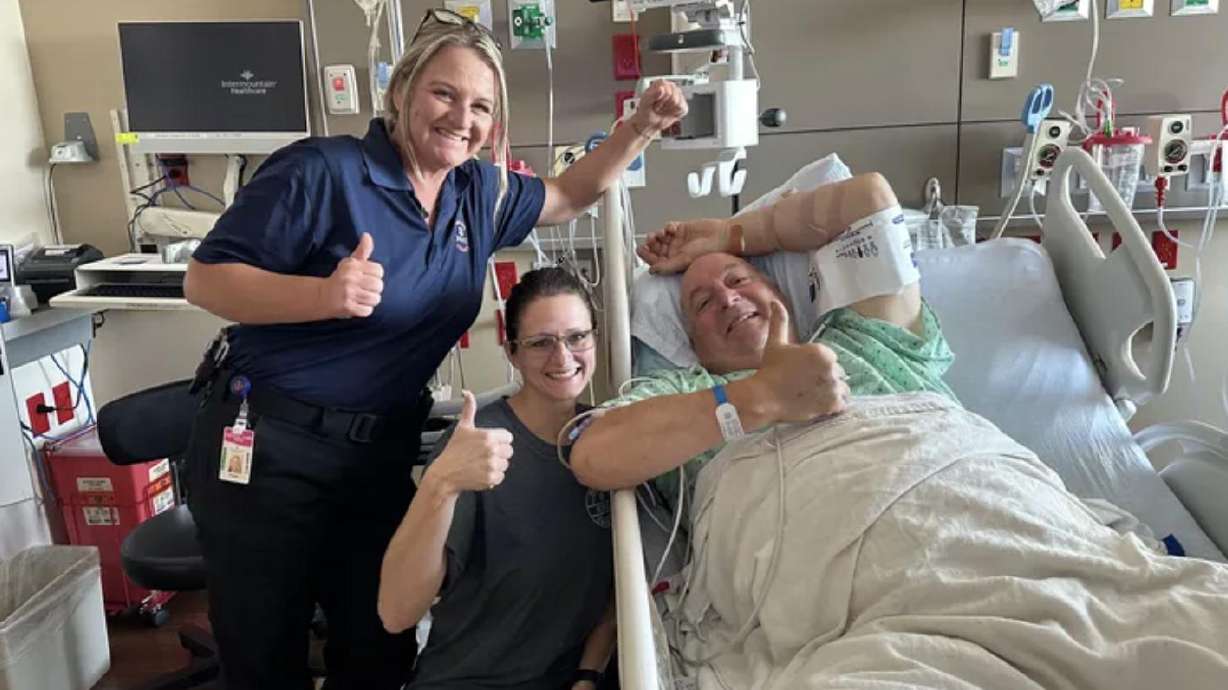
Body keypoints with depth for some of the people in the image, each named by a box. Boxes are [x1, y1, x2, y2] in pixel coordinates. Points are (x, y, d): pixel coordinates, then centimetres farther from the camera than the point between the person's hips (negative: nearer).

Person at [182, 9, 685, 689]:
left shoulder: (479, 195, 5)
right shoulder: (322, 172, -16)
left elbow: (570, 195, 21)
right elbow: (204, 279, -15)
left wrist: (642, 125, 6)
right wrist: (323, 294, -32)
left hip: (382, 453, 6)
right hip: (266, 446, -5)